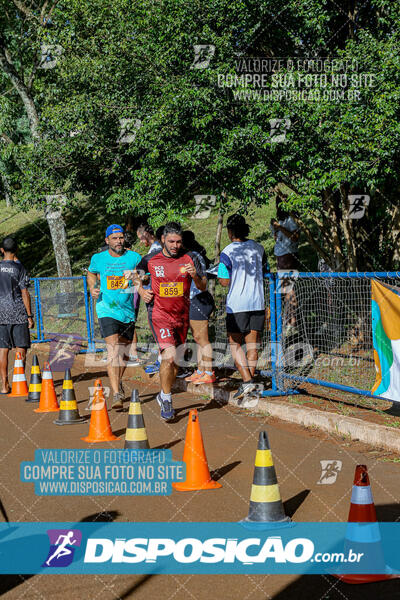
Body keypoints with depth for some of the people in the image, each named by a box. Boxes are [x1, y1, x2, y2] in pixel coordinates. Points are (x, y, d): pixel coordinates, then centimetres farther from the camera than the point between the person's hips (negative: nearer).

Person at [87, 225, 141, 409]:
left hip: (128, 310, 2)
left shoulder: (134, 257, 3)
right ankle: (116, 394, -21)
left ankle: (118, 382, 41)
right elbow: (91, 273, 22)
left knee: (124, 351, 15)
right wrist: (92, 288, 4)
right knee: (113, 351, -16)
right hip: (107, 310, -2)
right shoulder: (98, 259, 4)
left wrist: (136, 275, -20)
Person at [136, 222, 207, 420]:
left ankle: (163, 396, 35)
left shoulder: (190, 258, -2)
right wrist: (141, 291, 1)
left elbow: (203, 287, 1)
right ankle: (166, 400, -3)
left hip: (182, 315, 3)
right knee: (169, 356, -20)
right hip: (159, 314, -3)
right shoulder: (150, 260, -3)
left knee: (176, 360, 12)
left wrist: (195, 276, -19)